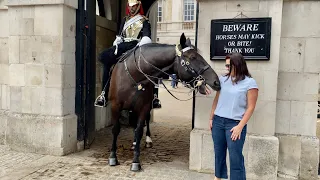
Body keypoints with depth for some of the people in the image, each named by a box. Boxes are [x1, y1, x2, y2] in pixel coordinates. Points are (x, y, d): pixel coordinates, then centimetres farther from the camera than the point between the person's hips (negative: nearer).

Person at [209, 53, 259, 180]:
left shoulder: (250, 83, -8)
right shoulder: (223, 79, 7)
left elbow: (250, 107, -10)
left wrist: (240, 126, -14)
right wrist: (211, 118, 11)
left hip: (235, 124, -5)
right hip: (218, 121, 5)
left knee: (235, 157, 0)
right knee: (218, 153, 17)